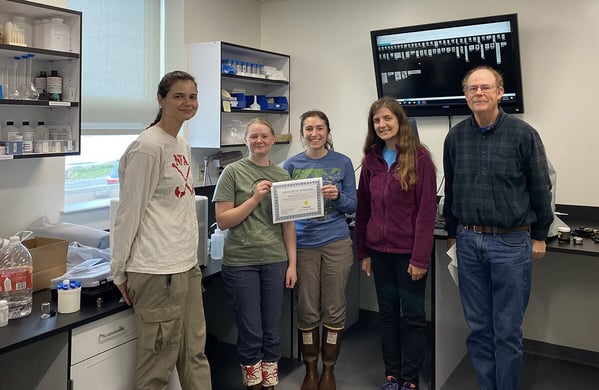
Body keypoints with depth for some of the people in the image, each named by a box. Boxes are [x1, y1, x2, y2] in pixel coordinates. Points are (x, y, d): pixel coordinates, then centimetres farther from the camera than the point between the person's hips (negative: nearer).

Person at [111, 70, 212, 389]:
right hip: (157, 270, -9)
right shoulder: (148, 147, -13)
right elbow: (129, 213, -11)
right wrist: (120, 273, -7)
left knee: (194, 354, 16)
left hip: (187, 266, 9)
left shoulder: (183, 147, 13)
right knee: (159, 362, 3)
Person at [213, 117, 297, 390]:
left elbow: (288, 224, 8)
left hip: (275, 261, 3)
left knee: (272, 331, 11)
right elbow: (222, 221, -7)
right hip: (241, 263, -3)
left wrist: (292, 263, 4)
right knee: (250, 333, 5)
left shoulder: (282, 175, 7)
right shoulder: (233, 172, -3)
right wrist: (255, 198, -16)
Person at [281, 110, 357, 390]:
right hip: (303, 244, 0)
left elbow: (352, 205, 3)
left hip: (337, 243, 0)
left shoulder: (342, 163, 1)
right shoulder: (291, 165, 3)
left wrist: (337, 197, -17)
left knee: (334, 310, 8)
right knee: (307, 312, 8)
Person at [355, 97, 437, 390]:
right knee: (387, 313, 14)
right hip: (379, 250, 5)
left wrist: (420, 256, -15)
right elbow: (363, 208, 8)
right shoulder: (371, 158, 6)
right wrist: (363, 251, 5)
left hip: (408, 250, -4)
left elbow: (426, 210, -12)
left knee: (412, 315, 7)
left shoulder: (419, 156, -9)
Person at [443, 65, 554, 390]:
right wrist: (452, 234, 16)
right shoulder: (455, 137, 4)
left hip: (511, 243, -3)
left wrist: (539, 235, 3)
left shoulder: (523, 134, -6)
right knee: (479, 327, 12)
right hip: (468, 242, 3)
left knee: (507, 331, 5)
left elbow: (540, 189, 0)